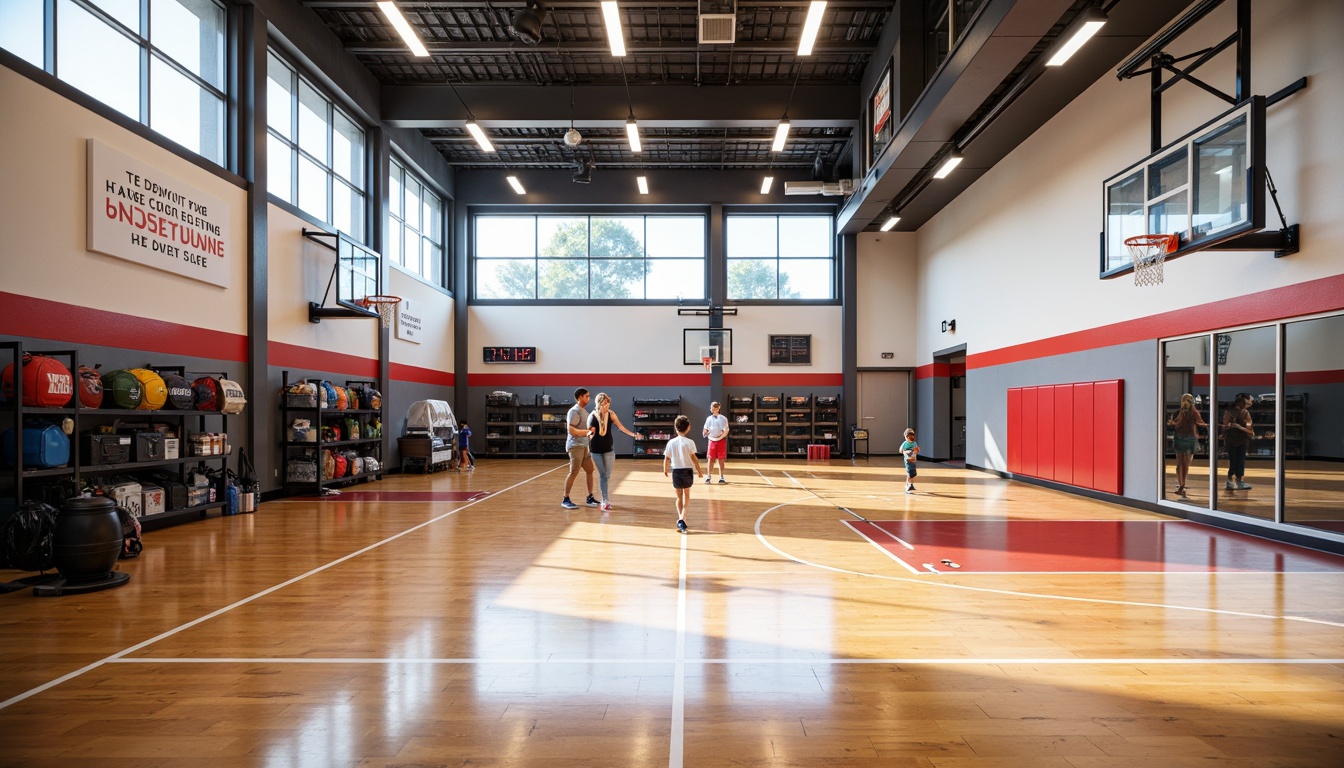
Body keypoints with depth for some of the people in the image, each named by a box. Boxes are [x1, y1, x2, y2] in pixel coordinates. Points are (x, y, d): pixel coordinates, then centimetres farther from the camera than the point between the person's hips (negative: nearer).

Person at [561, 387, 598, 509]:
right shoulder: (574, 411, -14)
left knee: (589, 470, 10)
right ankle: (565, 500, 4)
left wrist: (591, 431, 13)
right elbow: (571, 430, -21)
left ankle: (590, 498, 18)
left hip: (584, 446, 9)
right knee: (574, 472, -5)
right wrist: (587, 432, -23)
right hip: (575, 446, -9)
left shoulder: (584, 410, 15)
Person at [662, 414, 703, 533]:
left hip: (676, 471, 1)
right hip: (687, 471, -1)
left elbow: (666, 458, 0)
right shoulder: (690, 442, -9)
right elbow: (694, 458, -10)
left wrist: (665, 470, 14)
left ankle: (680, 519, 11)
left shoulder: (671, 442, -3)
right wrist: (699, 470, -1)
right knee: (686, 496, 12)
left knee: (679, 497, 16)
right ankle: (682, 518, -5)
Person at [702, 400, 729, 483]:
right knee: (710, 459, 1)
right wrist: (705, 433, -11)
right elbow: (705, 430, 10)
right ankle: (708, 476, 7)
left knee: (721, 459, 3)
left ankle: (721, 477, 10)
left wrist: (721, 435, -19)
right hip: (712, 441, 2)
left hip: (721, 441, -2)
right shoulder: (709, 419, 7)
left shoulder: (723, 418, -3)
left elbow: (726, 431, -4)